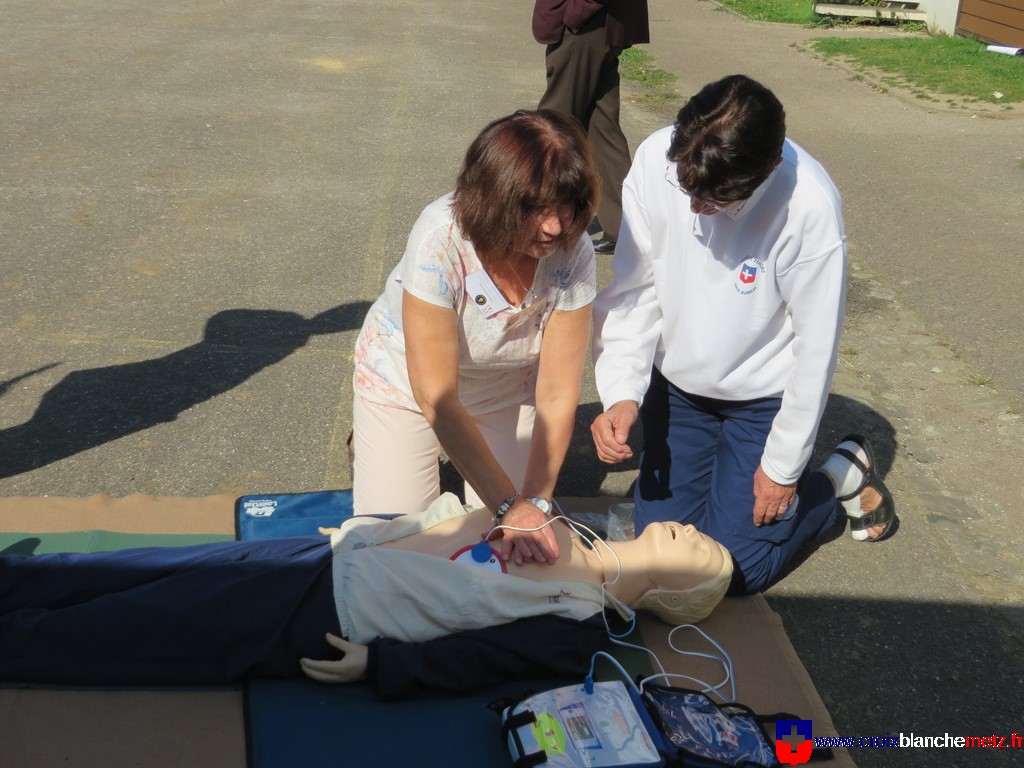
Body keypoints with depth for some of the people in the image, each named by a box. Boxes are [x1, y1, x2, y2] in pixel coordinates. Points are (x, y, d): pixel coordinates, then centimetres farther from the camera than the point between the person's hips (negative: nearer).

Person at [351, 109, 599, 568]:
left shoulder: (572, 251, -28)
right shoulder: (441, 238, -38)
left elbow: (557, 395, -23)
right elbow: (437, 397, -34)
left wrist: (534, 503, -31)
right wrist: (510, 505, -35)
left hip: (507, 389, 3)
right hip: (406, 380, -2)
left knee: (513, 548, 0)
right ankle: (371, 444, 24)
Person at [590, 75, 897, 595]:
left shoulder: (809, 206, -30)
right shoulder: (657, 159, -21)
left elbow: (815, 348, -19)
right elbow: (634, 289, -11)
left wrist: (784, 467, -11)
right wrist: (622, 393, -23)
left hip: (762, 398, -4)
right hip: (677, 382, 4)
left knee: (731, 567, -1)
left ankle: (842, 474, 21)